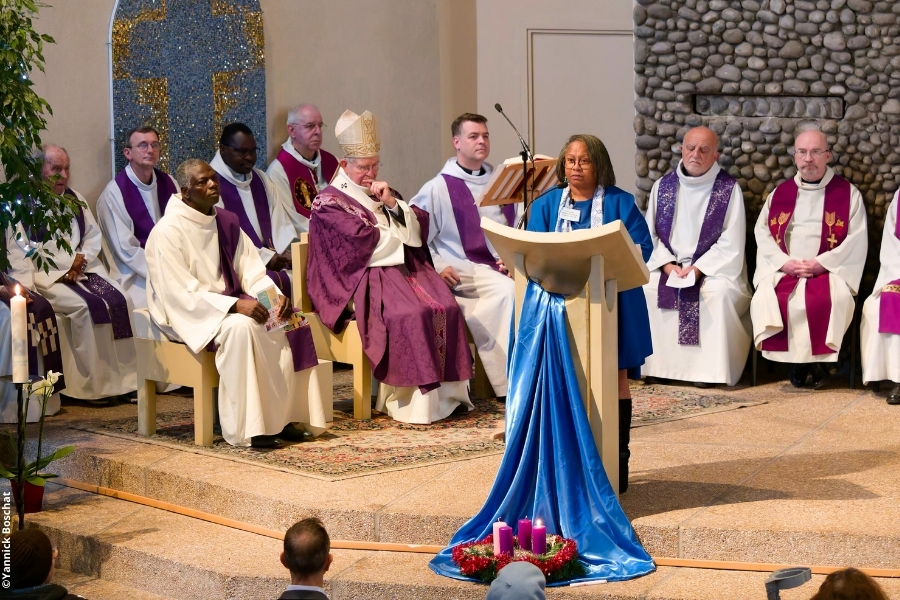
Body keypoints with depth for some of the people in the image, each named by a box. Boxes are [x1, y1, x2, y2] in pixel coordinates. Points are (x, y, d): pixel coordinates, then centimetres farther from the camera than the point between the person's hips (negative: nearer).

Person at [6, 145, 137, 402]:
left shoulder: (75, 199, 19)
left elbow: (94, 236, 16)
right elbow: (18, 248, -10)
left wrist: (81, 259, -6)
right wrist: (61, 266, -17)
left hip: (82, 270, 6)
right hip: (44, 274, -6)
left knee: (120, 300, -18)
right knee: (87, 307, -30)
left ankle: (123, 378, -16)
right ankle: (92, 383, -24)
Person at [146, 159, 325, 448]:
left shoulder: (227, 223, 7)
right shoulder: (167, 231, -15)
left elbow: (252, 270, 6)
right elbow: (181, 293, -21)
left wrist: (275, 294, -16)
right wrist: (235, 305, -30)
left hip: (229, 304, 7)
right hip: (187, 315, -7)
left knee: (283, 323, -16)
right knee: (240, 327, -34)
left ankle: (280, 416, -11)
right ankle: (246, 428, -30)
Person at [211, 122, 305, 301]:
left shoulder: (259, 178, 16)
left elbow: (280, 219, 10)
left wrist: (288, 252, -9)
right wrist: (265, 257, -17)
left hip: (274, 255, 7)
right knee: (279, 281, -31)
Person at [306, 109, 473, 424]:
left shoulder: (382, 193, 23)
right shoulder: (329, 202, 2)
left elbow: (420, 224, 13)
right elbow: (362, 239, -11)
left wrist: (393, 204, -3)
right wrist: (398, 235, 3)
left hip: (403, 266, 7)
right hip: (363, 277, -7)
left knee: (445, 308, -21)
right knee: (409, 314, -33)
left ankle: (442, 392, -20)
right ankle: (411, 400, -30)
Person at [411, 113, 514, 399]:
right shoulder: (438, 188, 3)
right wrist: (438, 267, -12)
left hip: (506, 267, 4)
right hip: (464, 272, -4)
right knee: (508, 290, -31)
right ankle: (509, 382, -21)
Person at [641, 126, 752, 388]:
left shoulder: (729, 189, -3)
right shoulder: (663, 186, 8)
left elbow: (730, 244, -7)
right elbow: (650, 234, 6)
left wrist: (698, 268, -18)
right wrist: (668, 265, -11)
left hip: (713, 268, -3)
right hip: (668, 265, 3)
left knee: (717, 293, -34)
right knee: (642, 287, -24)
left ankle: (709, 369, -24)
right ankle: (654, 365, -15)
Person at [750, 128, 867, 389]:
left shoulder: (848, 193, 7)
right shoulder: (779, 193, 16)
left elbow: (857, 239, -2)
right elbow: (762, 233, 8)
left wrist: (822, 263, -14)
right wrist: (784, 262, -10)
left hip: (830, 270, -2)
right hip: (783, 270, 2)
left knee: (831, 299, -35)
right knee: (765, 298, -29)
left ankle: (817, 361, -15)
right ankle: (795, 361, -17)